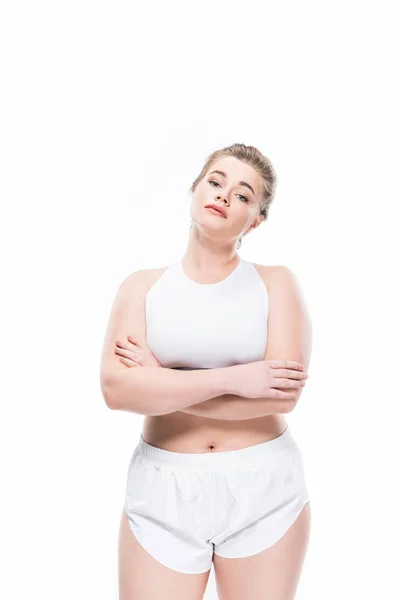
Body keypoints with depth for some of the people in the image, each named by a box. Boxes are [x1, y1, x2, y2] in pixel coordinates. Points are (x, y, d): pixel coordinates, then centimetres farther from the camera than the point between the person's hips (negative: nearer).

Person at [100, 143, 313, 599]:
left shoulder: (276, 282, -1)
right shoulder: (142, 286, 2)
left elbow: (284, 394, -14)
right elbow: (117, 388, -13)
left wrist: (160, 383, -12)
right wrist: (231, 378, -19)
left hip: (264, 487, 0)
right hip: (164, 490, 1)